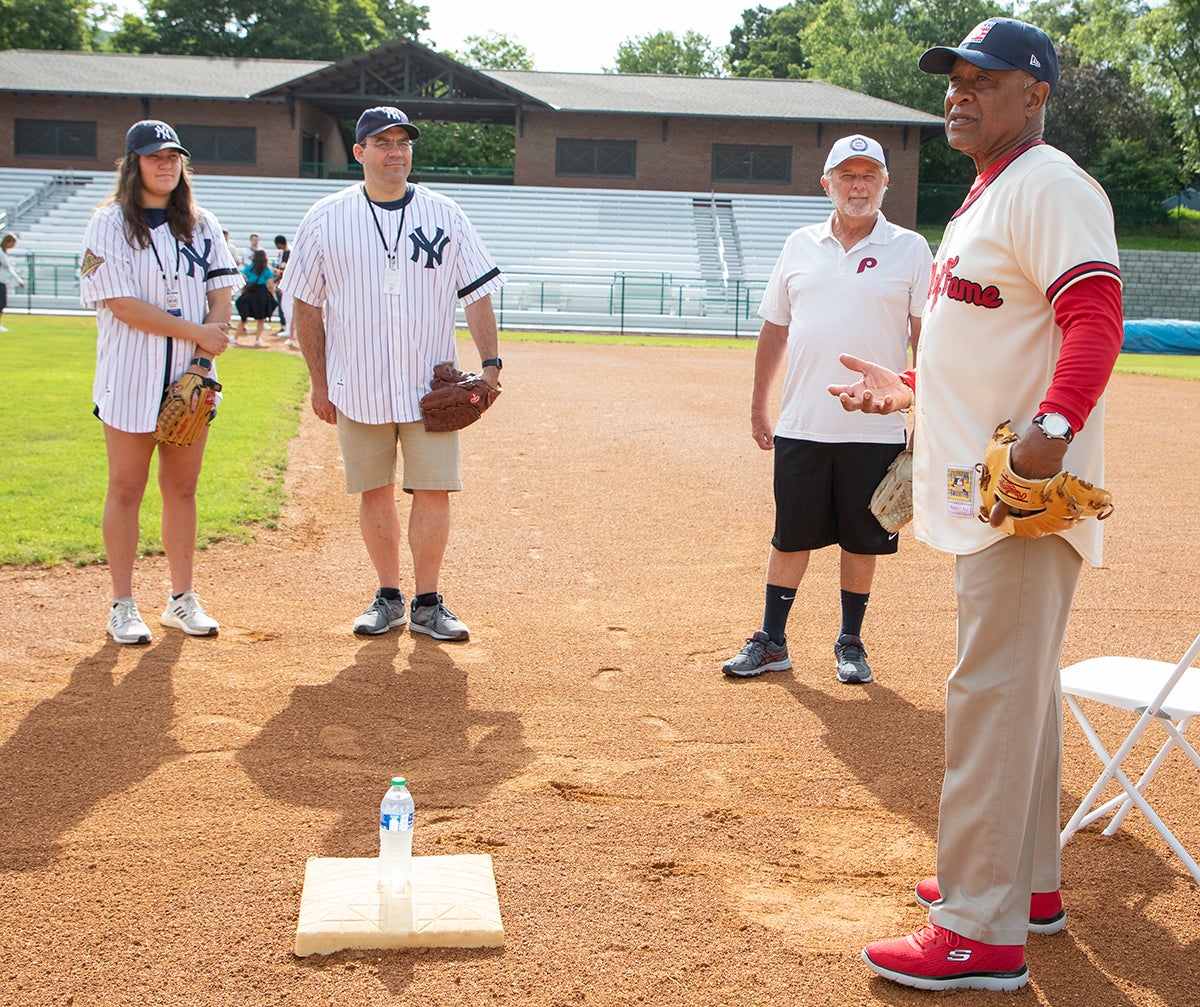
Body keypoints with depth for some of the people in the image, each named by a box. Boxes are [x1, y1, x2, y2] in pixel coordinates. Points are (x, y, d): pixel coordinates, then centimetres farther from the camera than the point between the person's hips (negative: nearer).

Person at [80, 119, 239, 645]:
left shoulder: (201, 224, 11)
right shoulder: (110, 224, -4)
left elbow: (220, 291, 6)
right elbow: (123, 305, -13)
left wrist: (203, 360, -9)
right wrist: (197, 333, -15)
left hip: (191, 378, 4)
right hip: (132, 378, -4)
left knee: (182, 488, 9)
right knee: (126, 490, 1)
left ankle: (182, 600, 18)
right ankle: (123, 606, 10)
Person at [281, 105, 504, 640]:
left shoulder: (445, 215, 5)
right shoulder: (326, 218, 3)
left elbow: (477, 294, 6)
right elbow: (306, 305, 6)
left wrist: (490, 363, -4)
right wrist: (319, 381, 3)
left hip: (431, 387, 0)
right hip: (358, 389, 0)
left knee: (433, 491, -3)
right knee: (374, 492, 7)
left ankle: (427, 604, 9)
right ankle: (388, 597, 21)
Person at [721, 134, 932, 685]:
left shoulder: (910, 249, 1)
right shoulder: (799, 245, 9)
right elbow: (774, 330, 14)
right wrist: (758, 408, 13)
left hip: (875, 428, -2)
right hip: (801, 426, 2)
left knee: (861, 541, 7)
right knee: (789, 536, 7)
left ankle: (850, 643, 22)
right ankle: (771, 642, 18)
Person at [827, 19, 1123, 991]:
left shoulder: (1050, 185, -12)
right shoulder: (987, 198, 20)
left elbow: (1095, 315, -26)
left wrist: (1053, 424, -38)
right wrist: (909, 388, 25)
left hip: (1029, 490, -11)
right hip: (988, 487, 11)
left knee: (992, 692, -10)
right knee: (1018, 687, 17)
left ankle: (982, 932, -4)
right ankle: (1026, 882, 31)